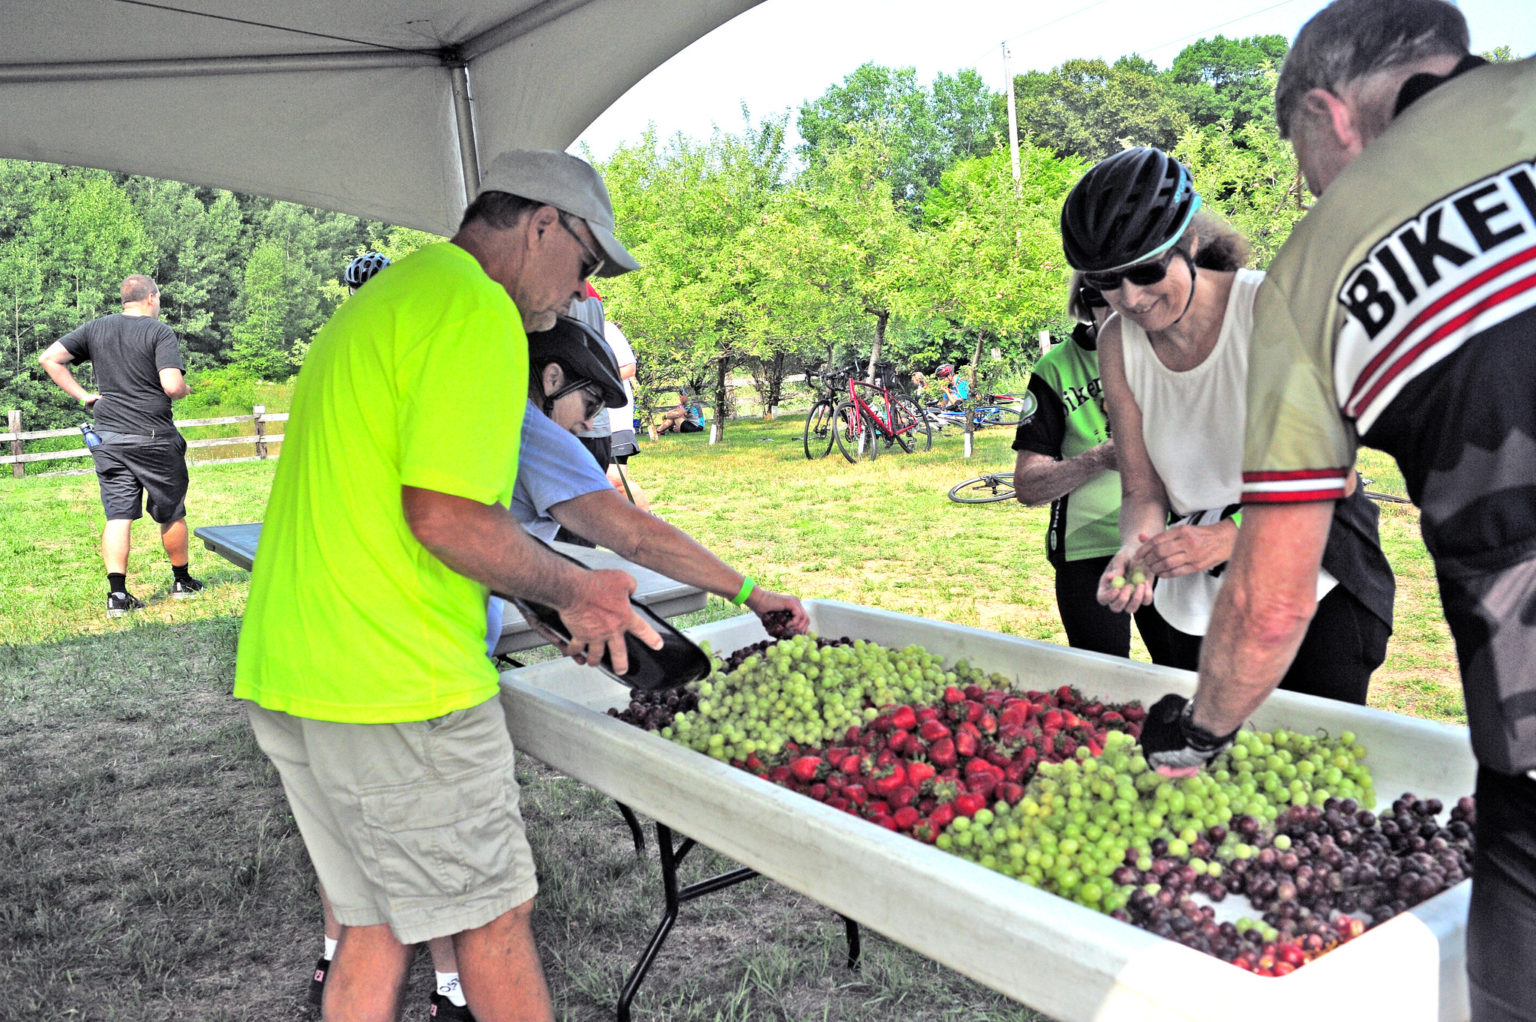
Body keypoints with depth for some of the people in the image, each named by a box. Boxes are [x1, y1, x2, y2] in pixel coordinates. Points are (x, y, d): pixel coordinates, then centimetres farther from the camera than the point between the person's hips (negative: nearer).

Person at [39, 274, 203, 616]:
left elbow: (49, 358, 5)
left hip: (107, 437, 4)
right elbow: (172, 385, -20)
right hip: (154, 438, -4)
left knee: (118, 515, 2)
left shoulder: (95, 328, 8)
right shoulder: (159, 332, -8)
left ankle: (117, 594, -5)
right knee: (171, 513, 11)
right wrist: (184, 391, 2)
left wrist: (81, 395, 5)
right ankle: (182, 581, 25)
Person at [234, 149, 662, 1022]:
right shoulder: (476, 309, -13)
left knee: (375, 927, 19)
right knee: (494, 917, 9)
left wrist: (568, 591, 17)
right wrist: (572, 589, -5)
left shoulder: (383, 301, 20)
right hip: (396, 688, -9)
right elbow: (447, 516, -23)